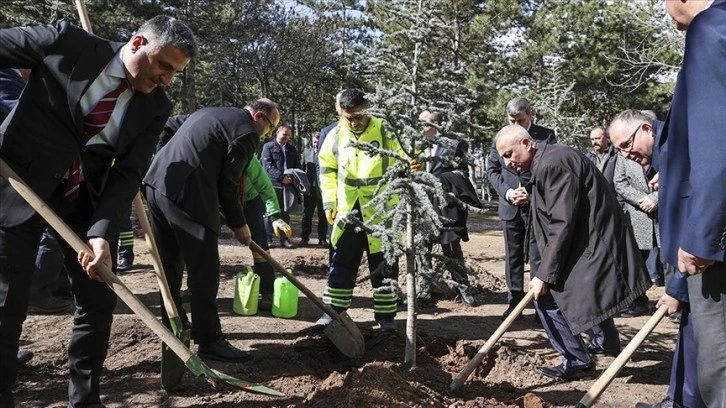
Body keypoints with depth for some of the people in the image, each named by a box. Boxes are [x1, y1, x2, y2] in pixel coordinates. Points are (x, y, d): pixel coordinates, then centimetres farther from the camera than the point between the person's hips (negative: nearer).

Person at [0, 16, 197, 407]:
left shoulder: (156, 108, -4)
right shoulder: (67, 42, -12)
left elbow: (129, 174, -7)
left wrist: (101, 231, -21)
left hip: (85, 200, 4)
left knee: (98, 301, 5)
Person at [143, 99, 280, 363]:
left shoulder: (209, 113, 23)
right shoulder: (247, 132, -4)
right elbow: (228, 183, -6)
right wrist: (238, 224, 5)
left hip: (156, 182, 10)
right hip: (186, 194, -9)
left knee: (170, 263, 19)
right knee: (204, 270, -2)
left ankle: (172, 324, 33)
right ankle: (209, 341, 3)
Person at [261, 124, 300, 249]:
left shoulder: (292, 148, 18)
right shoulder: (268, 146, 4)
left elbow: (297, 164, 13)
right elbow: (267, 165, -7)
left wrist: (291, 176, -7)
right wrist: (281, 177, -18)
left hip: (287, 185, 4)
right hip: (273, 184, -4)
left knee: (285, 212, 8)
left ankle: (284, 238, 13)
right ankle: (267, 238, 1)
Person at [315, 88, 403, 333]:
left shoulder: (386, 132, -9)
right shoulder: (336, 135, 1)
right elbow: (327, 169, 12)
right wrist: (329, 202, 5)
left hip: (382, 212, -3)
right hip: (348, 212, 3)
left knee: (384, 266, 6)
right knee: (341, 264, 11)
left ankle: (386, 315, 18)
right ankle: (333, 310, 22)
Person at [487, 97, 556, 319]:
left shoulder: (546, 136, -2)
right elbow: (492, 169, 9)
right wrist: (506, 191, -7)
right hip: (510, 206, 3)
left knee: (538, 256, 0)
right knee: (513, 256, 10)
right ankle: (515, 301, 19)